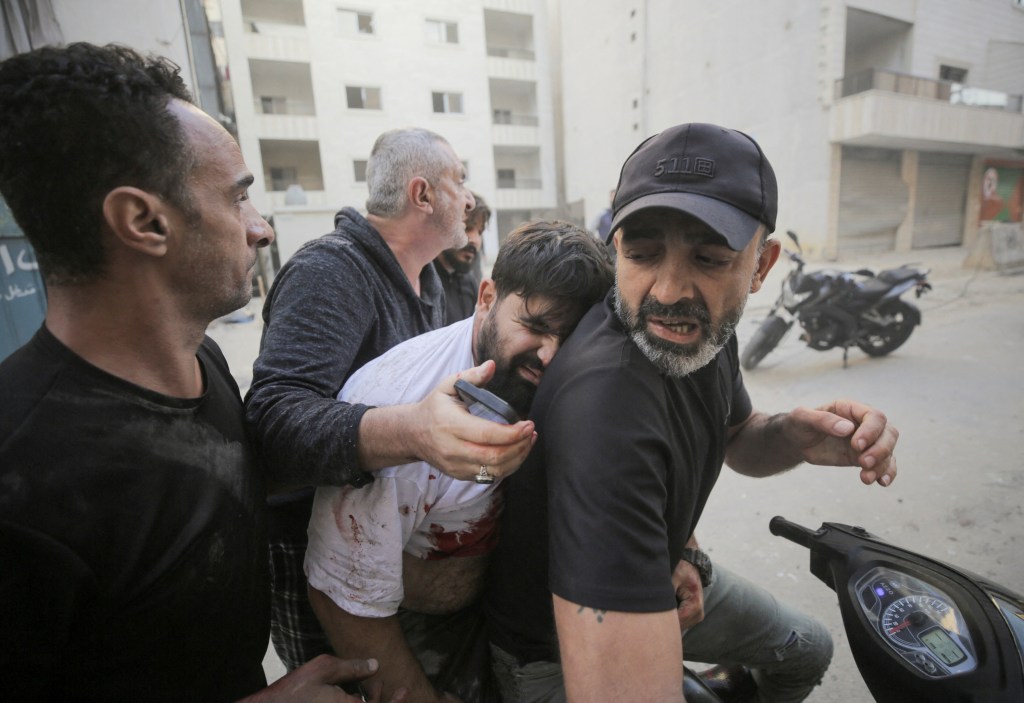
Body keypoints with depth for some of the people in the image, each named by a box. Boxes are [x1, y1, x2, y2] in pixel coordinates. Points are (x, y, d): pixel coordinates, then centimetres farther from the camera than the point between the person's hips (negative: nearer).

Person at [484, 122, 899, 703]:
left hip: (661, 574, 7)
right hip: (563, 650, -6)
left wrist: (793, 438, -14)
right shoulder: (603, 399, -41)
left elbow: (734, 437, 5)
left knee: (807, 655, 24)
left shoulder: (705, 330, -12)